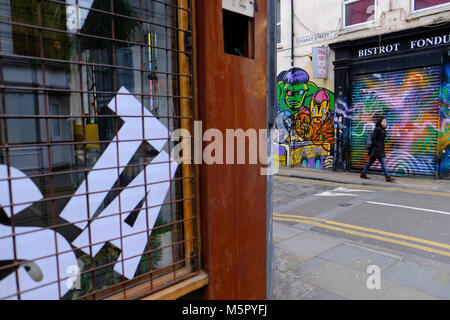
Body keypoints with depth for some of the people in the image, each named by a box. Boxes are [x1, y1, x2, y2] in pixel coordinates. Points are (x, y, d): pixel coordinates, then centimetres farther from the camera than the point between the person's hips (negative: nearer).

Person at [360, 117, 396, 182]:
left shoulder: (383, 130, 15)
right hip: (377, 149, -10)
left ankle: (363, 174, 19)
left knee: (371, 162, 12)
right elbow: (372, 138, -18)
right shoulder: (377, 129, -12)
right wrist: (376, 145, -16)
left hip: (381, 149, 10)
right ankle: (388, 177, -9)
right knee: (383, 162, -10)